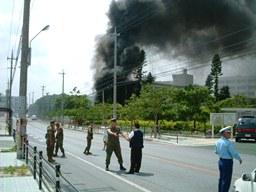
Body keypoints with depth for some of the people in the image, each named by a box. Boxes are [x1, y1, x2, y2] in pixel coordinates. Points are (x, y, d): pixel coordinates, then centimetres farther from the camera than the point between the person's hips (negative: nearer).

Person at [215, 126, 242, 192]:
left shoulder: (218, 142, 2)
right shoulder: (228, 143, -21)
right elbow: (234, 153, -18)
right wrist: (239, 159, 0)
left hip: (221, 161, 8)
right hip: (227, 162, -8)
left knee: (221, 178, 21)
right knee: (226, 180, 2)